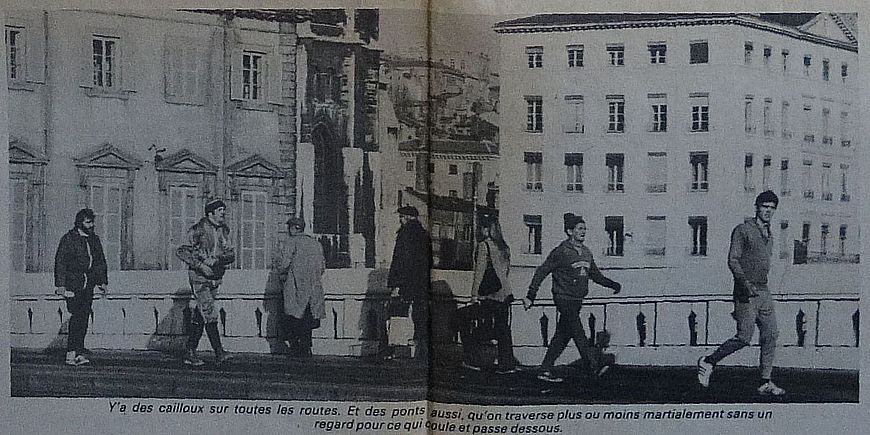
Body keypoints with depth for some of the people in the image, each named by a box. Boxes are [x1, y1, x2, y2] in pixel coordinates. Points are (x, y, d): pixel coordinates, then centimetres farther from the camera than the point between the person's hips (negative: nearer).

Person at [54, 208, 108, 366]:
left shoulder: (94, 239, 15)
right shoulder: (68, 239, -3)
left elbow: (101, 262, 22)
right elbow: (60, 262, -5)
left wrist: (103, 282, 15)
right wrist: (60, 285, -12)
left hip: (88, 284, 6)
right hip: (72, 283, -5)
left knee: (84, 317, 1)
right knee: (77, 315, -14)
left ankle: (76, 353, 5)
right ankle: (73, 353, -12)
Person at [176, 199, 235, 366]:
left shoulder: (224, 230, 9)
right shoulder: (198, 230, -10)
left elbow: (231, 255, 5)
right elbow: (181, 251, -12)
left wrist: (215, 260, -15)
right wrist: (200, 266, -19)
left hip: (215, 278, 7)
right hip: (199, 278, -6)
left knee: (199, 317, 10)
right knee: (210, 315, -14)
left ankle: (190, 353, 15)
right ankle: (219, 353, -17)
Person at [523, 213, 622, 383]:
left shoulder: (586, 253, 13)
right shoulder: (562, 251, -9)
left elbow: (595, 275, 23)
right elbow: (541, 272, -8)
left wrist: (612, 284, 9)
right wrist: (530, 296, -11)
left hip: (577, 300, 8)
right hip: (564, 298, -7)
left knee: (562, 337, 7)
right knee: (578, 334, -12)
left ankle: (545, 371, 12)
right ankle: (595, 366, -17)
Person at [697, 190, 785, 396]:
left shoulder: (768, 235, 18)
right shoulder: (742, 230, -5)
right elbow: (733, 260, -13)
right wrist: (745, 282, -27)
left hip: (764, 291, 7)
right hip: (746, 292, -7)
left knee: (771, 336, 1)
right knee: (744, 338, -10)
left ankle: (765, 382, 5)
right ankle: (708, 362, 8)